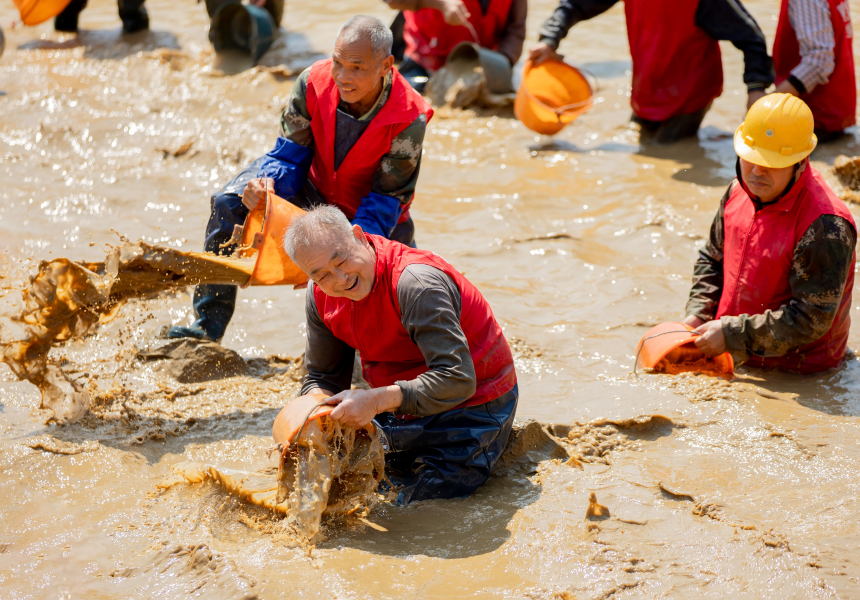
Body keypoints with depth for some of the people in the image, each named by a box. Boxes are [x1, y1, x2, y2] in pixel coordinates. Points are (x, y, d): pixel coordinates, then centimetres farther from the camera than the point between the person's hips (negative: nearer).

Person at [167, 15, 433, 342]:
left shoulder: (409, 121, -32)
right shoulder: (314, 83, -25)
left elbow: (386, 202, -25)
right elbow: (290, 154, -14)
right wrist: (266, 185, -38)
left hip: (367, 212, -2)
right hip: (314, 189, 2)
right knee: (229, 204, -21)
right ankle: (209, 327, -16)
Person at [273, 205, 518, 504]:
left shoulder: (416, 283, -32)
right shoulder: (321, 296, -7)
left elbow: (457, 380, -36)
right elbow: (322, 378, 4)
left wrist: (375, 401, -40)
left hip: (471, 409, -8)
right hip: (406, 409, 8)